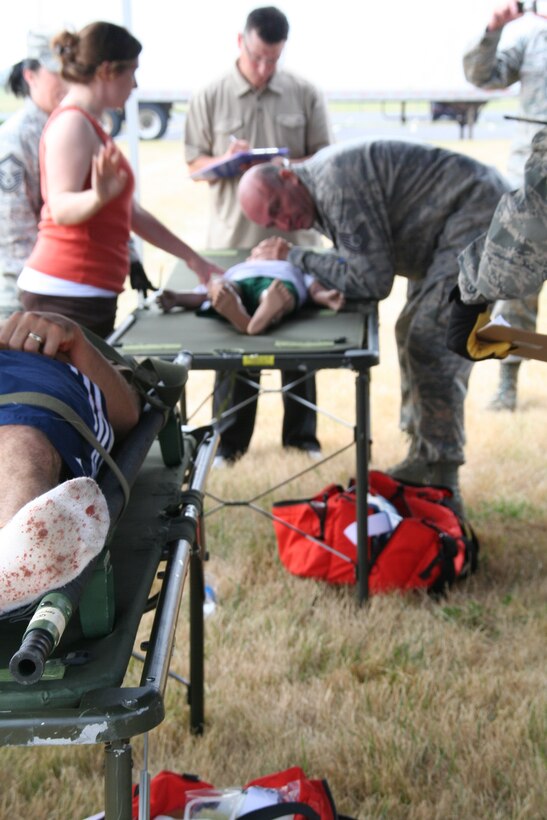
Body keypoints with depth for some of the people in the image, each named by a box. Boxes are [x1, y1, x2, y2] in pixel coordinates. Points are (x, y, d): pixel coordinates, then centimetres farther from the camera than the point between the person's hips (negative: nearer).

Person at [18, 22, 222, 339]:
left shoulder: (89, 125, 20)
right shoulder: (73, 123, -11)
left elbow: (131, 212, 21)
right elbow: (61, 208, -23)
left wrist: (194, 260, 21)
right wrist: (98, 196, -44)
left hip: (88, 293, 10)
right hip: (66, 292, -10)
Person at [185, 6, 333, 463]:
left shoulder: (304, 95, 2)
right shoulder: (210, 98, 2)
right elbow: (195, 165, 4)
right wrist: (225, 161, -18)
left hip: (295, 236, 1)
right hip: (233, 238, -1)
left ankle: (301, 433, 20)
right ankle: (230, 439, 15)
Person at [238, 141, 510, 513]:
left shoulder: (337, 183, -24)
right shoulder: (322, 178, 8)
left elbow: (372, 280, -22)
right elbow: (368, 263, 12)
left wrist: (294, 257, -14)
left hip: (479, 215, -11)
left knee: (431, 342, -15)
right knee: (412, 332, 16)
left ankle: (443, 486, -9)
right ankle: (424, 460, 26)